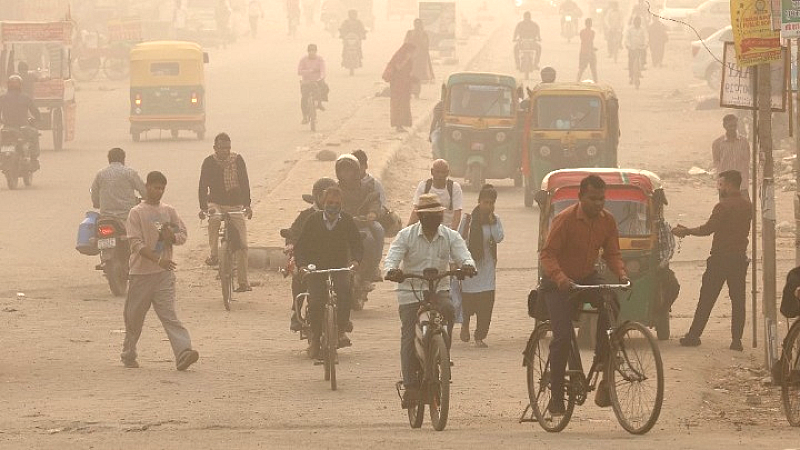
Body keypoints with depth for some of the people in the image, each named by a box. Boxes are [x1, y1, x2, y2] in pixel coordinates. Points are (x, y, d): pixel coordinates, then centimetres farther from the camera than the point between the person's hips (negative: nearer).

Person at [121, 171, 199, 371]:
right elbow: (136, 243, -12)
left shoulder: (169, 211, 10)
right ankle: (128, 355, 25)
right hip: (141, 272, -2)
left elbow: (182, 234, 15)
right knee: (134, 317, 8)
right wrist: (158, 260, -23)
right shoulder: (136, 213, -3)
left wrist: (171, 236, -9)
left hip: (164, 273, 2)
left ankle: (183, 353, -22)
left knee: (169, 315, -9)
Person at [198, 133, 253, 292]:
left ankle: (243, 282, -3)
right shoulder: (209, 162, -4)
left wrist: (247, 205, -12)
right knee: (214, 219, -39)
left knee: (242, 244, -7)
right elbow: (203, 185, -8)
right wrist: (203, 207, -21)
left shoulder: (237, 160, -1)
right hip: (216, 203, -1)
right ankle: (214, 254, -28)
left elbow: (245, 182, -2)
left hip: (235, 205, 1)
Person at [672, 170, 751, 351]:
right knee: (738, 299, 5)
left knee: (706, 298, 1)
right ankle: (737, 339, 1)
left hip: (720, 258, -6)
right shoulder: (747, 206, 10)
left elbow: (708, 229, -16)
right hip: (740, 258, 6)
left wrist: (685, 231, -4)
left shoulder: (724, 206, -13)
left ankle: (694, 335, 5)